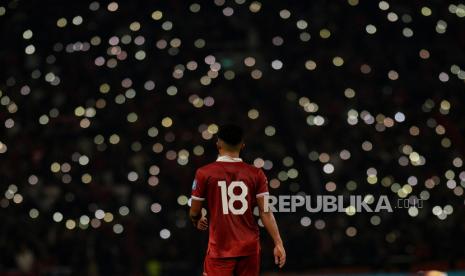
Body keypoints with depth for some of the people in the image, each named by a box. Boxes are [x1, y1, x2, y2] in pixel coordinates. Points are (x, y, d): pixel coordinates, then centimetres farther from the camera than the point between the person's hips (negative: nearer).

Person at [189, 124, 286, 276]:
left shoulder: (204, 173, -4)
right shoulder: (256, 174, 2)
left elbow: (194, 212, 3)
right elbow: (266, 212, -3)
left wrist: (197, 222, 25)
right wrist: (278, 243, 0)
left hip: (220, 250, -3)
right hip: (250, 248, 3)